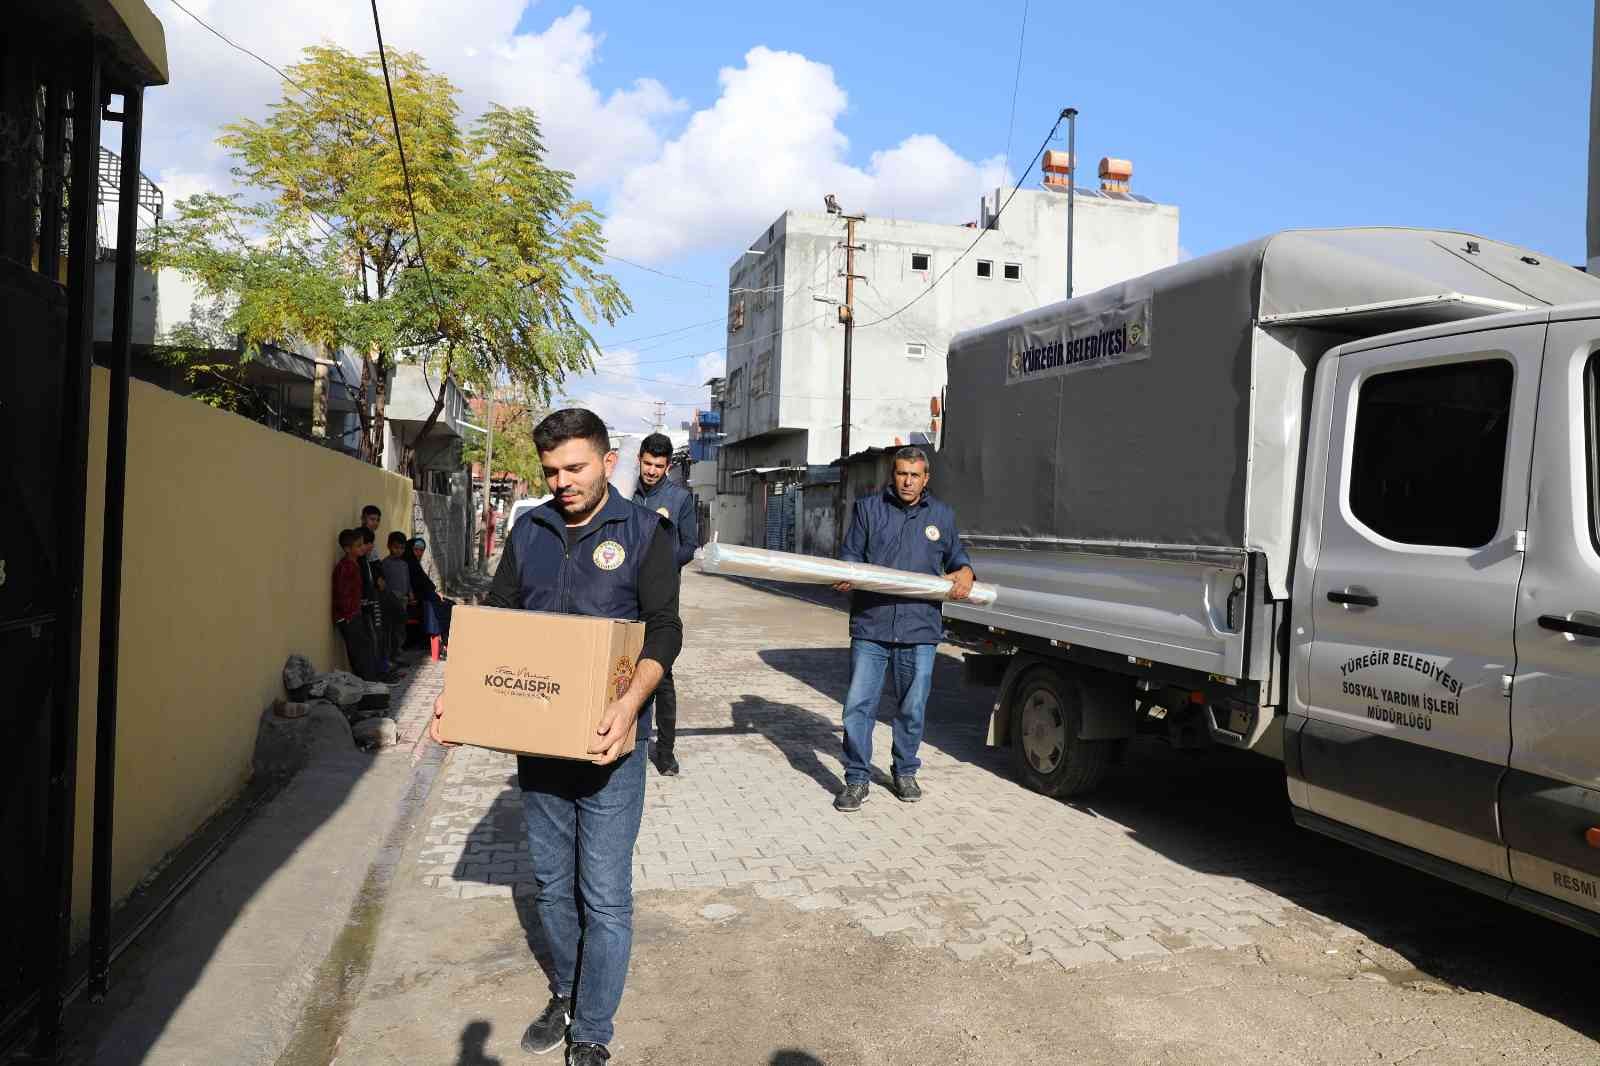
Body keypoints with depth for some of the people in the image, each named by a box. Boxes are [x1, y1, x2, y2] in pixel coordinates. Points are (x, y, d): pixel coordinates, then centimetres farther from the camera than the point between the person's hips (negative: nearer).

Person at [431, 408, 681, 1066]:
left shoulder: (644, 532, -6)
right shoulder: (528, 531, 7)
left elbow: (663, 628, -13)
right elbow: (495, 618, 9)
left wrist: (631, 702, -29)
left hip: (605, 742, -4)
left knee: (605, 895, 4)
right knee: (551, 883, 18)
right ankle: (564, 994, 40)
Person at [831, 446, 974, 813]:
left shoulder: (942, 515, 13)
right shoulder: (868, 508, 7)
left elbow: (956, 555, 22)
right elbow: (851, 555, 8)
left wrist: (965, 571, 0)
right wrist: (846, 576, -14)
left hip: (919, 629, 2)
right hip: (870, 625, -1)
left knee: (913, 708, 10)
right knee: (858, 705, -2)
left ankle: (905, 773, 29)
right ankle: (857, 780, 10)